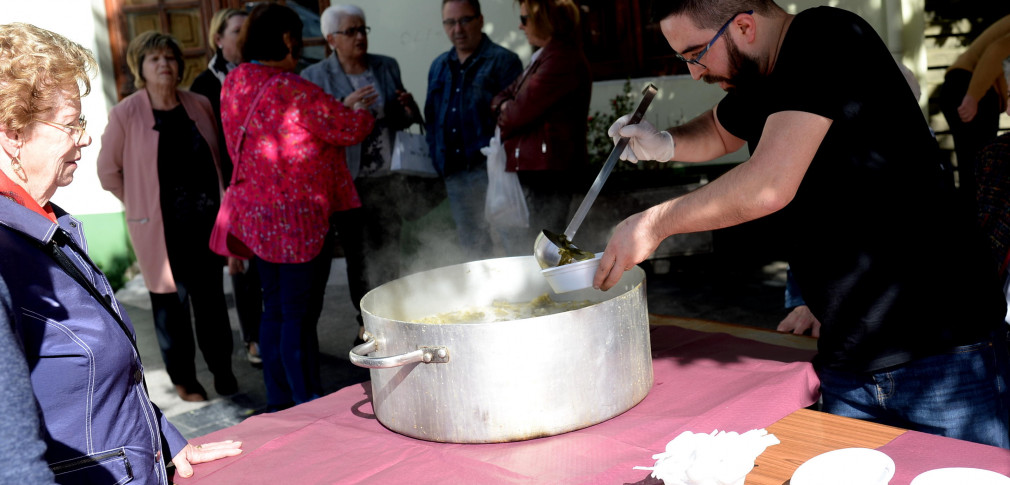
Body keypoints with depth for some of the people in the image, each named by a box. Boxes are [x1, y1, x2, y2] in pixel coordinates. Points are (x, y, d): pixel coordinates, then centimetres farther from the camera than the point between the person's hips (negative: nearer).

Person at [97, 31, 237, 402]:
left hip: (207, 220, 3)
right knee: (172, 302, 5)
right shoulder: (126, 114, -9)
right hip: (161, 228, -3)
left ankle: (222, 370, 27)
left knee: (211, 298, 12)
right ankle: (183, 379, 21)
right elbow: (108, 170, -1)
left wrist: (219, 202, 9)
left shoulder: (200, 106, 2)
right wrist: (143, 204, 2)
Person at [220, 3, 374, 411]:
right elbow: (349, 127, -14)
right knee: (299, 316, -2)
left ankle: (279, 404, 26)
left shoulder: (234, 83, 7)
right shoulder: (291, 90, -21)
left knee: (275, 310, 16)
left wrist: (343, 107, 20)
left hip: (257, 215, 9)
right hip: (298, 217, -8)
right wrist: (364, 112, 10)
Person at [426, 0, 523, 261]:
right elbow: (431, 120, 21)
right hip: (454, 175, 6)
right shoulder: (438, 66, 16)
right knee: (470, 246, 14)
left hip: (488, 170, -6)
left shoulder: (503, 61, -3)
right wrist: (438, 164, 12)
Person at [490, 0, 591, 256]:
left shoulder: (561, 58, -14)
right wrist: (505, 106, -2)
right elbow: (502, 98, 21)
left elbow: (520, 111, -17)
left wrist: (504, 113, 5)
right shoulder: (544, 56, 20)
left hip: (547, 172, -10)